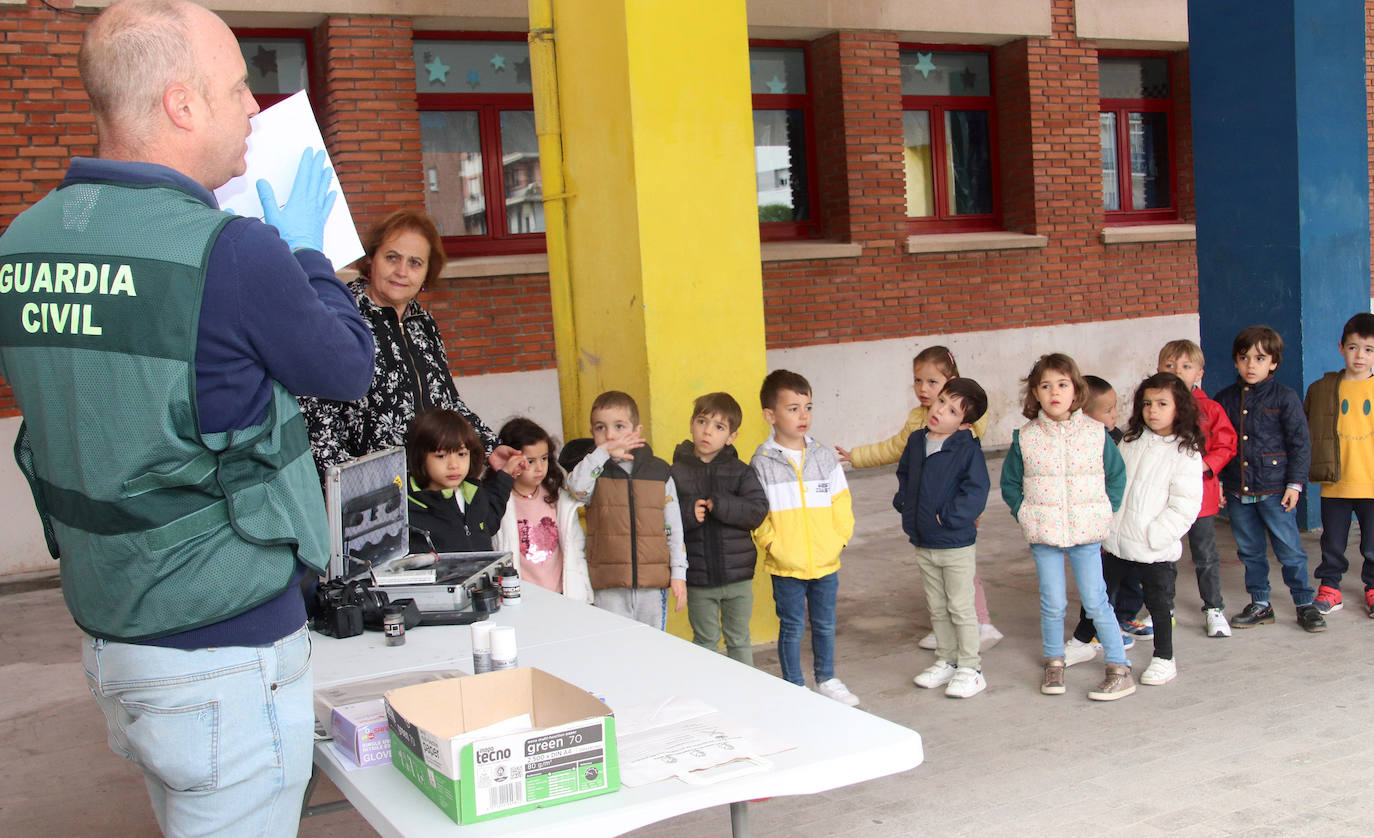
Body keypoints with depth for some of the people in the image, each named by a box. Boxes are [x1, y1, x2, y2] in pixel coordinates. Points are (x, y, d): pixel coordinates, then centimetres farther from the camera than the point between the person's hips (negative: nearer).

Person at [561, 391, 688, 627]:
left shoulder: (658, 472, 7)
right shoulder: (594, 470, 3)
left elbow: (674, 527, 9)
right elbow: (576, 488, -22)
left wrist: (678, 573, 5)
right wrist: (603, 452, -18)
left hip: (654, 584, 2)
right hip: (609, 589, -2)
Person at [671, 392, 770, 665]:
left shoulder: (741, 472, -1)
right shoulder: (676, 473, -2)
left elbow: (758, 510, -12)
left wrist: (721, 506, -21)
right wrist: (688, 513, -21)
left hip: (738, 575, 1)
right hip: (698, 580, 0)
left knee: (739, 640, 13)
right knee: (705, 641, 10)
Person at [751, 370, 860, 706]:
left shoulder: (825, 457, 3)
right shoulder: (762, 462, -7)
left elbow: (841, 503, 7)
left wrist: (839, 539, -2)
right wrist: (773, 545, -12)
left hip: (825, 563, 3)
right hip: (786, 566, -3)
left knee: (825, 624, 16)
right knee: (792, 628, 6)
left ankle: (827, 680, 34)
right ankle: (794, 688, 20)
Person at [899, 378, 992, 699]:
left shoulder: (968, 450, -16)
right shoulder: (916, 441, 4)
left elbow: (975, 491, -22)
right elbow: (904, 474, 19)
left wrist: (948, 517, -21)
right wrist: (904, 502, 6)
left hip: (956, 544, -6)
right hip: (923, 545, 7)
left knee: (961, 608, 3)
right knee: (937, 608, 17)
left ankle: (970, 669, 15)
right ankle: (946, 661, 31)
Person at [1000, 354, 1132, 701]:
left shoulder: (1096, 433, -2)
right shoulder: (1025, 438, -3)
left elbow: (1116, 476, 9)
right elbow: (1010, 483, 9)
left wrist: (1106, 511, 3)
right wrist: (1025, 514, 1)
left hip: (1086, 530, -1)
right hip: (1043, 532, 1)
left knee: (1095, 601, 0)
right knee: (1052, 603, 6)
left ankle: (1120, 669, 10)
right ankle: (1053, 663, 25)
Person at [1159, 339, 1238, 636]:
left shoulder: (1210, 409, -1)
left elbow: (1225, 446, 0)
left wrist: (1206, 465, -15)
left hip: (1200, 492, -1)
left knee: (1205, 554, 8)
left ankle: (1213, 609, 22)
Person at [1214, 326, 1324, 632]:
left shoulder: (1285, 397, -3)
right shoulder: (1225, 399, 7)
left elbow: (1300, 444, -3)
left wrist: (1295, 483, -8)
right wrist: (1216, 481, 9)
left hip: (1275, 489, -4)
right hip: (1237, 491, 4)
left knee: (1290, 550, 0)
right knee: (1249, 551, 12)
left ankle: (1305, 604, 14)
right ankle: (1260, 605, 23)